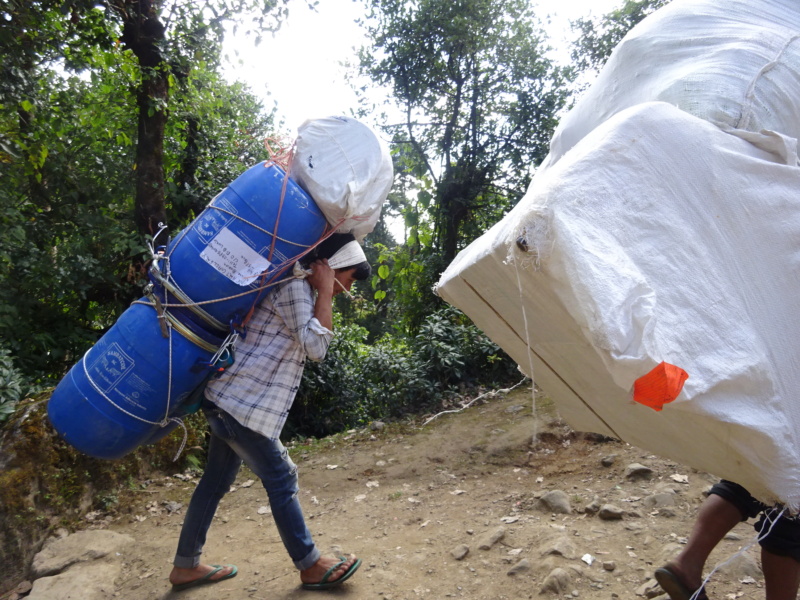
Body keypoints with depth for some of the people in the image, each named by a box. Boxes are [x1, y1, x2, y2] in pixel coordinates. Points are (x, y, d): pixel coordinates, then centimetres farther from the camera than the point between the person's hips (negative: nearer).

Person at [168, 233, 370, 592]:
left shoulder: (301, 290, 16)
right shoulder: (295, 287, -16)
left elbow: (312, 342, 18)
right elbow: (316, 347, -21)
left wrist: (324, 294, 9)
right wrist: (325, 292, -16)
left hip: (231, 400, 10)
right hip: (243, 404, -10)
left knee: (216, 480, 17)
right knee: (281, 480, 1)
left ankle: (185, 566, 30)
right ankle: (311, 566, 17)